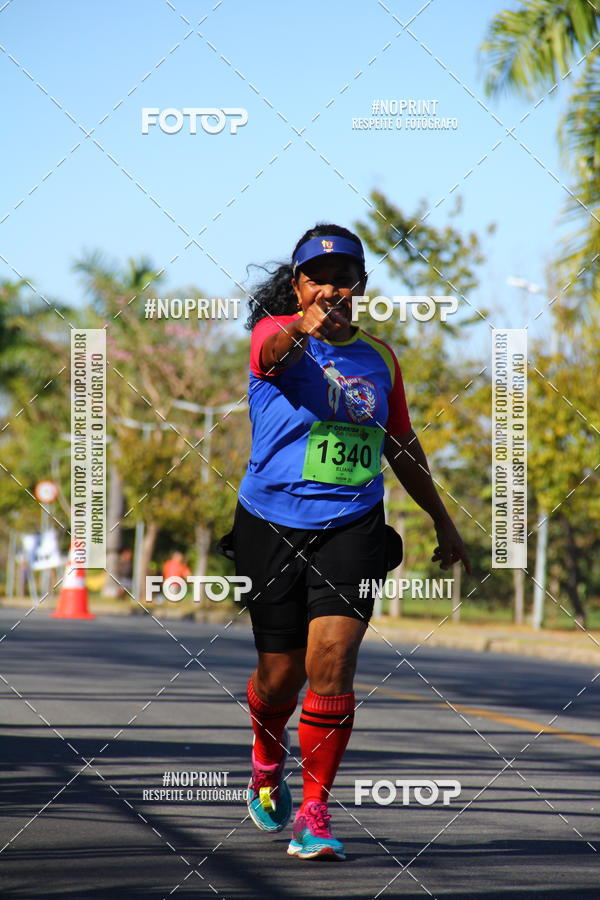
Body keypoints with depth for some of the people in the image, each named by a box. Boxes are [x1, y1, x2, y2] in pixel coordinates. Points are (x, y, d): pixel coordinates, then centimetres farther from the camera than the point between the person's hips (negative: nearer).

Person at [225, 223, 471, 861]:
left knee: (332, 666, -14)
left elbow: (402, 446, 23)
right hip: (272, 526, -2)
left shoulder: (379, 358, 10)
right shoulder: (278, 335, -4)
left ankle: (314, 816, -8)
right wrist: (300, 329, -54)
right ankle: (267, 761, 40)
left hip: (352, 528, 2)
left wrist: (441, 521, 28)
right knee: (280, 673, 7)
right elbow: (275, 350, -30)